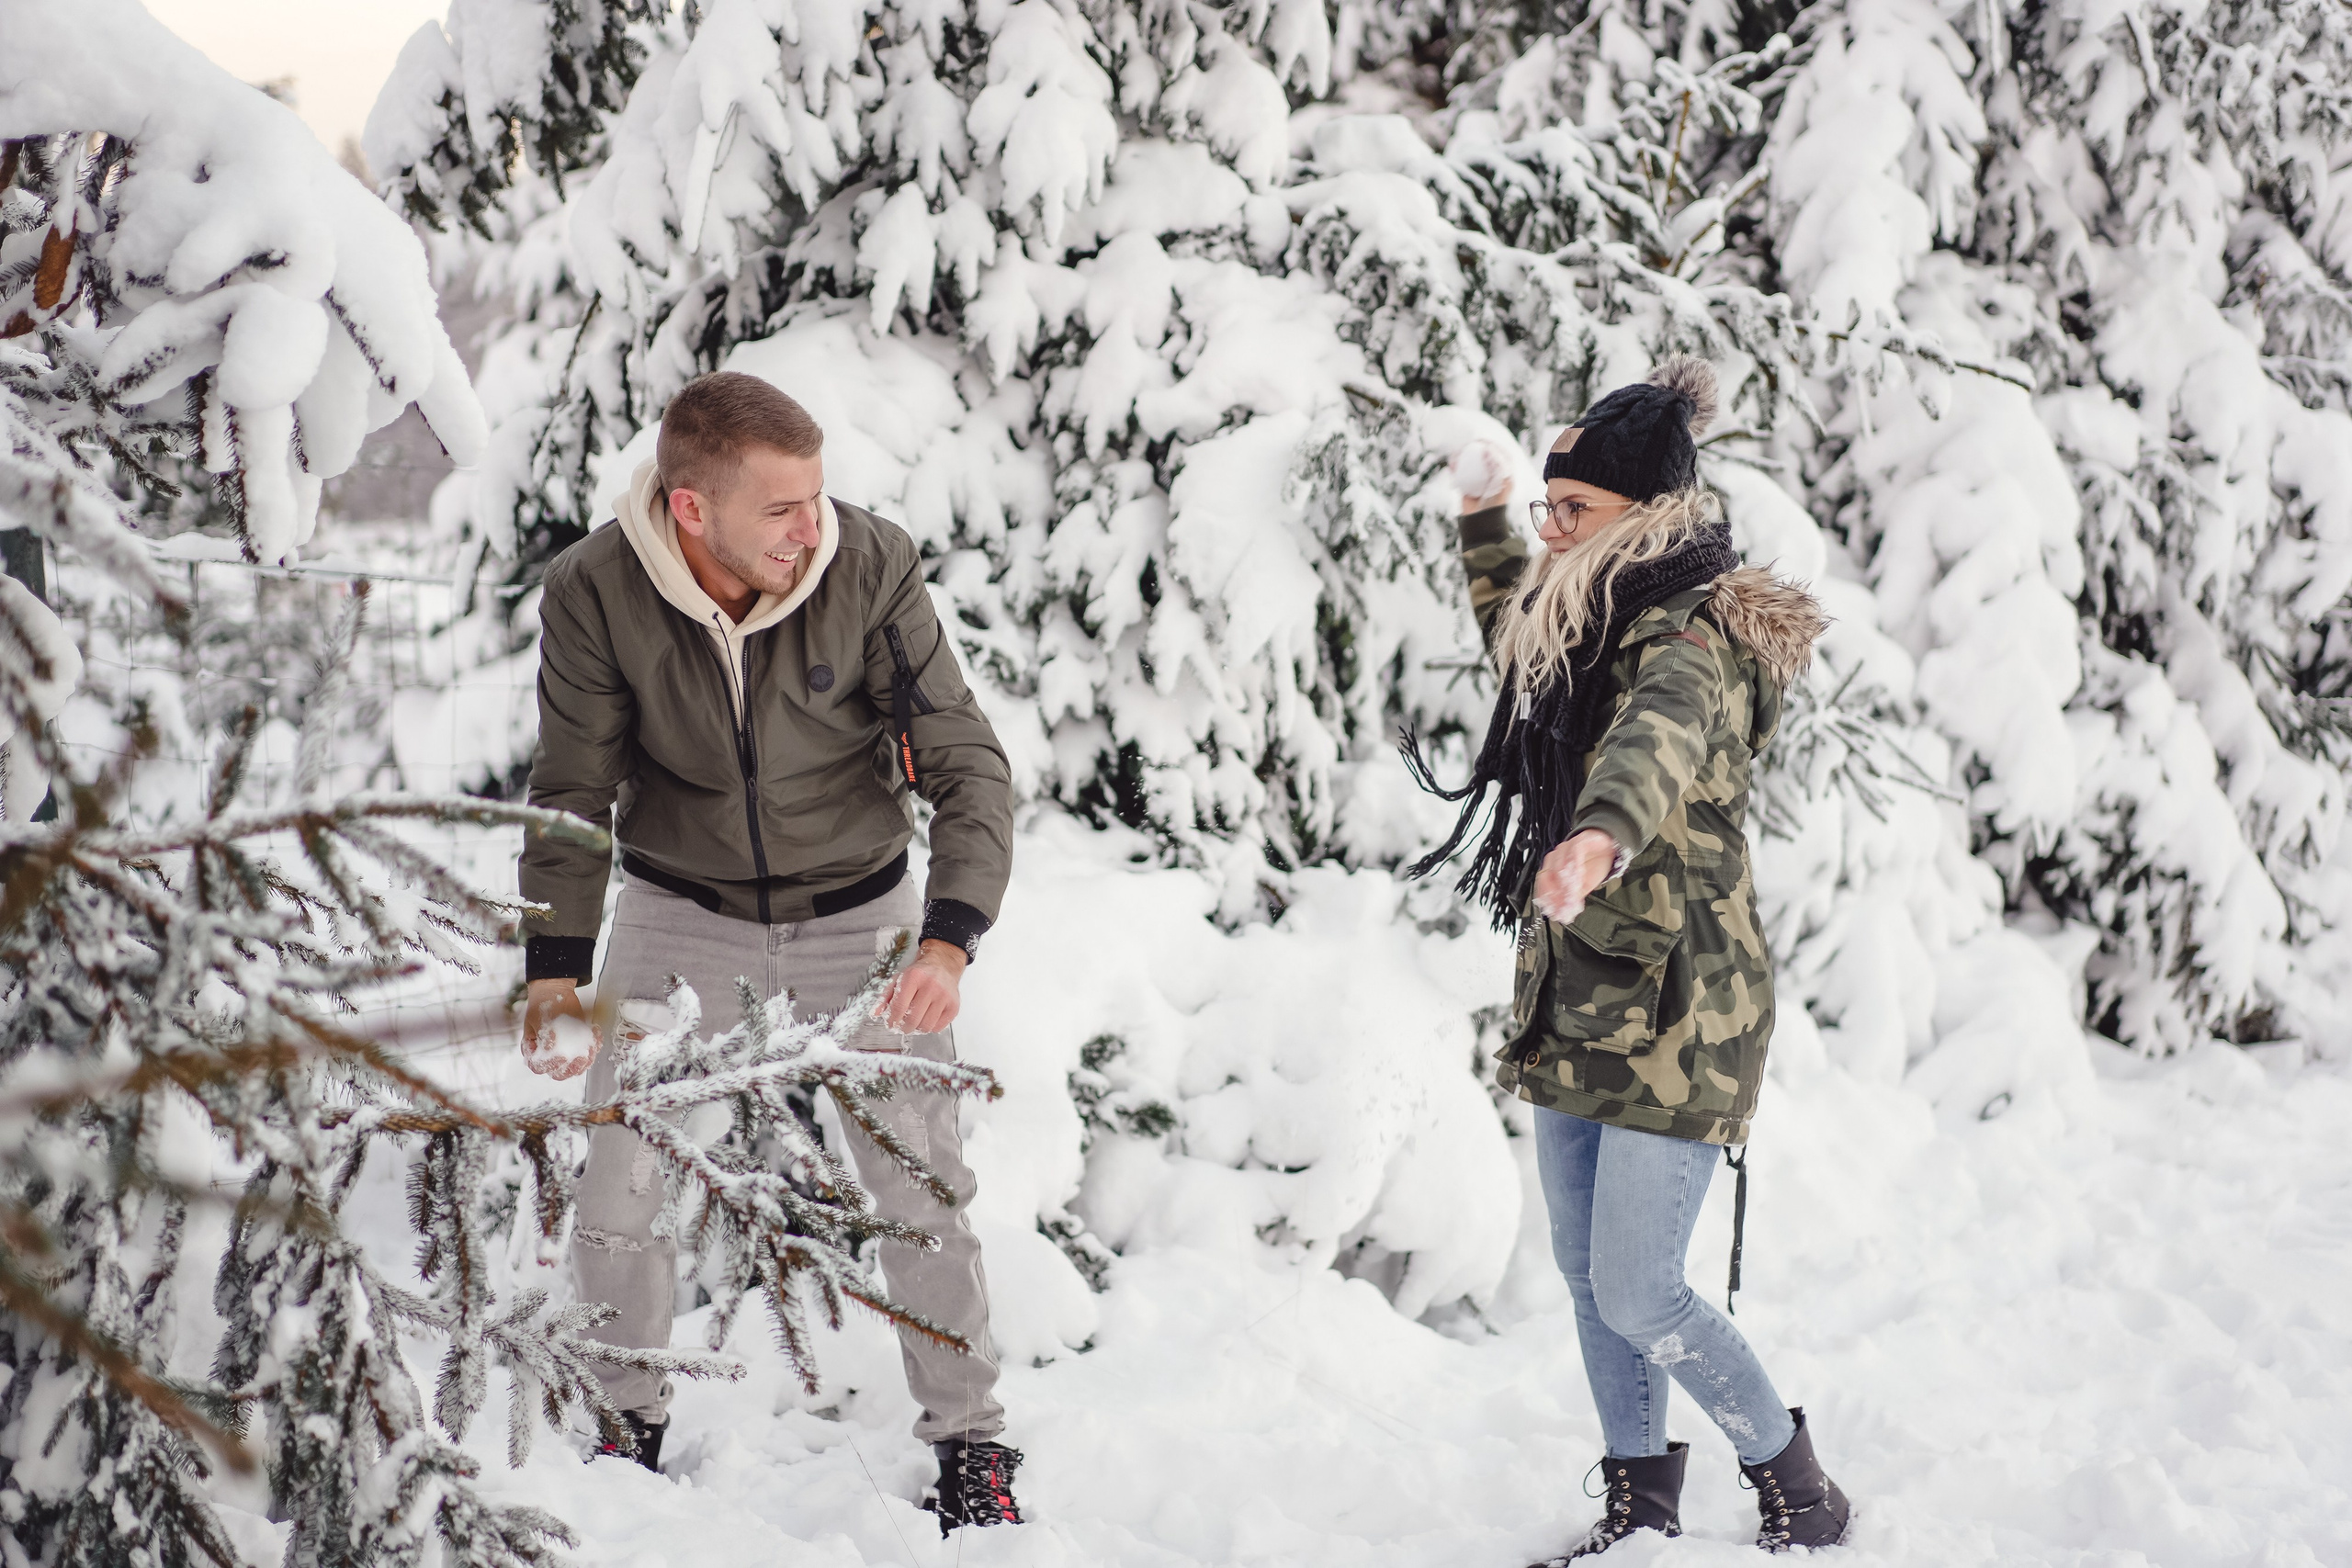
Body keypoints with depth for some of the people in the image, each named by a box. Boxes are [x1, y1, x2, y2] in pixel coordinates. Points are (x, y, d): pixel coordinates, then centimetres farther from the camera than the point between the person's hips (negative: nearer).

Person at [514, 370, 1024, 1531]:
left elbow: (967, 762, -19)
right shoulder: (593, 593, -21)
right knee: (619, 1191, 0)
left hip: (859, 912, 0)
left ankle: (968, 1436, 19)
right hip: (680, 913, 1)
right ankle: (628, 1423, 25)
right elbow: (575, 789, -11)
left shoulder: (870, 567, -23)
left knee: (921, 1180, -1)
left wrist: (949, 939, -34)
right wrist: (554, 965, -23)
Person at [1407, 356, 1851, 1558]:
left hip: (1674, 1008, -9)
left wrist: (1600, 836, -62)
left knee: (1637, 1294, -8)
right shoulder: (1584, 625, 10)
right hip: (1576, 997, 9)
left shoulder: (1690, 640, -18)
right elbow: (1513, 633, 37)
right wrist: (1484, 513, 34)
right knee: (1589, 1281, 11)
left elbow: (1662, 741, -43)